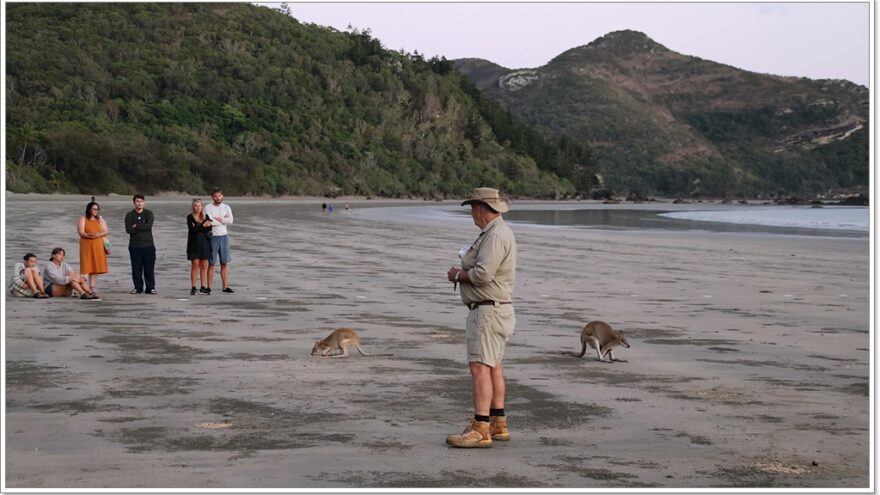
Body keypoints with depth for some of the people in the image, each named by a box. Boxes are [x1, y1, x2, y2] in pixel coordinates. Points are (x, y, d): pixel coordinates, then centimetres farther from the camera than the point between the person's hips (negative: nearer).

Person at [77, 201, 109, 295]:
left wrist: (98, 234, -13)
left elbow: (106, 231, 6)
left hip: (98, 246, 3)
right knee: (86, 266, -9)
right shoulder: (83, 219, 4)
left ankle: (93, 287, 6)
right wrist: (89, 235, -24)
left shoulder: (100, 219, 15)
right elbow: (81, 232, -6)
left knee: (95, 267, 2)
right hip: (86, 245, -3)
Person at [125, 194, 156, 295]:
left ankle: (150, 287, 5)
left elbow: (149, 226, -12)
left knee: (149, 268, -1)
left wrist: (136, 226, -8)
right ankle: (138, 287, 11)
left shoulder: (149, 213, 5)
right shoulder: (129, 215, 5)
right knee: (136, 268, 2)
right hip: (135, 246, 0)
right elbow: (128, 230, -9)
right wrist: (143, 227, -9)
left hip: (148, 245, 0)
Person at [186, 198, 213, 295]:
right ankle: (193, 288, -2)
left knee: (204, 265, 2)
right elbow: (191, 229, -13)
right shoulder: (190, 217, 2)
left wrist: (197, 228, -13)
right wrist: (202, 226, -14)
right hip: (194, 243, -3)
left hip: (204, 243, 3)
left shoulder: (206, 217, 9)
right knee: (195, 264, -6)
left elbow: (209, 228, -4)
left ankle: (203, 287, 6)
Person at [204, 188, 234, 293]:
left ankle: (225, 287, 7)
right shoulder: (208, 208, -4)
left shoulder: (226, 207, 7)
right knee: (211, 264, 0)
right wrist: (223, 220, -7)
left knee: (224, 263, 5)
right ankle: (209, 287, 4)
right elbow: (210, 222, -17)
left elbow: (230, 221, -8)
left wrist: (217, 219, -11)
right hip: (212, 237, -3)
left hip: (223, 236, 3)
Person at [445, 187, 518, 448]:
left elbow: (483, 274, -26)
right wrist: (466, 269, 11)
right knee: (493, 366, 15)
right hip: (492, 310, 11)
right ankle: (498, 424, 22)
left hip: (489, 311, -11)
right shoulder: (498, 232, 16)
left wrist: (458, 274, -9)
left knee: (480, 367, -14)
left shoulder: (496, 235, -18)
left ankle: (480, 430, -17)